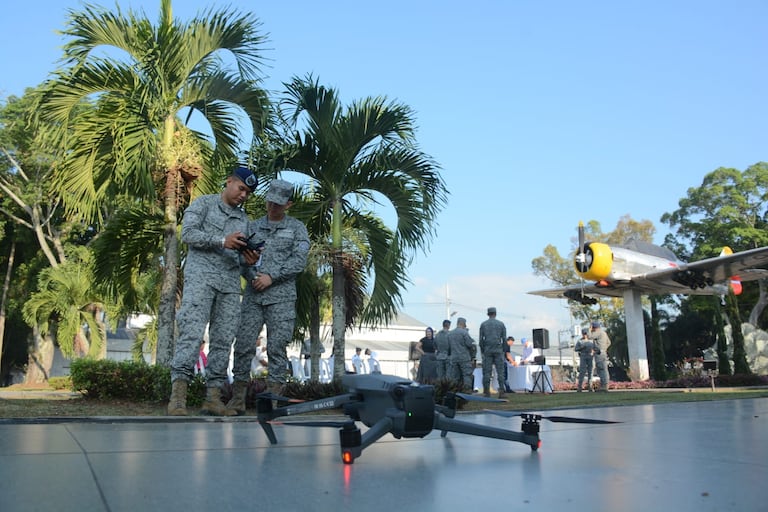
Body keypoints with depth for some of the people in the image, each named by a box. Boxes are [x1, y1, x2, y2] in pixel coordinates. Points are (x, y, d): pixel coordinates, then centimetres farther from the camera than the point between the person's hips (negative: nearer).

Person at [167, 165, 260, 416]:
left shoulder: (243, 219, 25)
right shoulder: (204, 203, 10)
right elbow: (187, 233, -4)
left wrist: (248, 259, -2)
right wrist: (222, 241, -15)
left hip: (230, 282, 6)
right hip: (201, 276, -5)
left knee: (223, 340, -1)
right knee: (192, 332, -17)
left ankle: (213, 397, 0)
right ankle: (178, 394, -21)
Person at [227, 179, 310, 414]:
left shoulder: (296, 228, 10)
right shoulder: (252, 226, 17)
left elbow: (299, 260, -2)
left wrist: (271, 276, -10)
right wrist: (252, 276, -9)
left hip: (281, 297, -2)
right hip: (253, 295, 2)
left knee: (277, 348, -4)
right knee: (243, 345, -3)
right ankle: (238, 399, 4)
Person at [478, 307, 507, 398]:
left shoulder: (483, 324, 4)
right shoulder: (501, 324, 4)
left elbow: (481, 339, 2)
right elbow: (504, 338, 2)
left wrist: (482, 351, 11)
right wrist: (503, 350, 10)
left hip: (487, 350, 0)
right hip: (498, 350, 0)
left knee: (487, 372, 2)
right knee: (500, 371, 0)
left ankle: (486, 392, 0)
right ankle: (501, 391, -6)